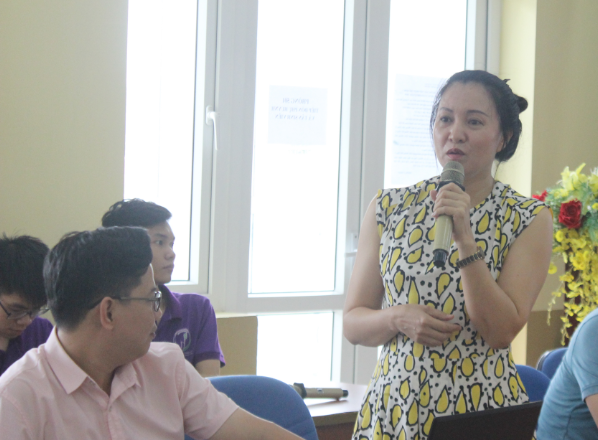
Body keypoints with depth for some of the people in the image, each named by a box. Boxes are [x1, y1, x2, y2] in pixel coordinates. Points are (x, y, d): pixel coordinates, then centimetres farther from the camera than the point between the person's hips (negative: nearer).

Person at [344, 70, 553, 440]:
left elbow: (502, 332, -13)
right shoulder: (389, 208, 2)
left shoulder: (529, 220, -4)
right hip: (393, 406, 2)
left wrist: (465, 241, -21)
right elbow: (353, 323, 5)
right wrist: (399, 319, -15)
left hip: (482, 409, -2)